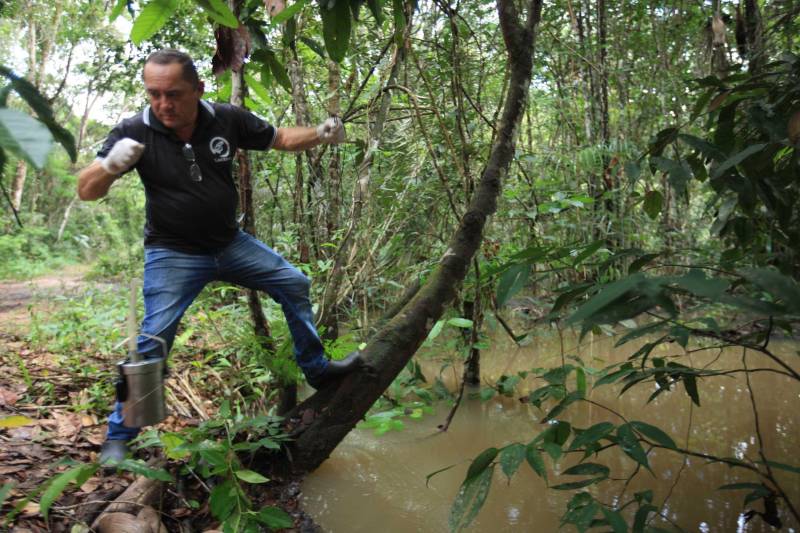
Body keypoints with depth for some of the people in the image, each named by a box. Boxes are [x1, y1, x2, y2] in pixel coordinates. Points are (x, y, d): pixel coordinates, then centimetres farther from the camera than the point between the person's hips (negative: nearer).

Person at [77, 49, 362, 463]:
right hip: (172, 254, -4)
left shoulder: (227, 119, -11)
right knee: (154, 339, -16)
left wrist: (320, 134, -16)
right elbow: (87, 191, -18)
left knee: (294, 285, 6)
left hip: (229, 243, 4)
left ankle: (316, 370, 25)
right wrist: (110, 165, -40)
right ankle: (118, 437, 2)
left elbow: (280, 138, 3)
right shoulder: (135, 132, -17)